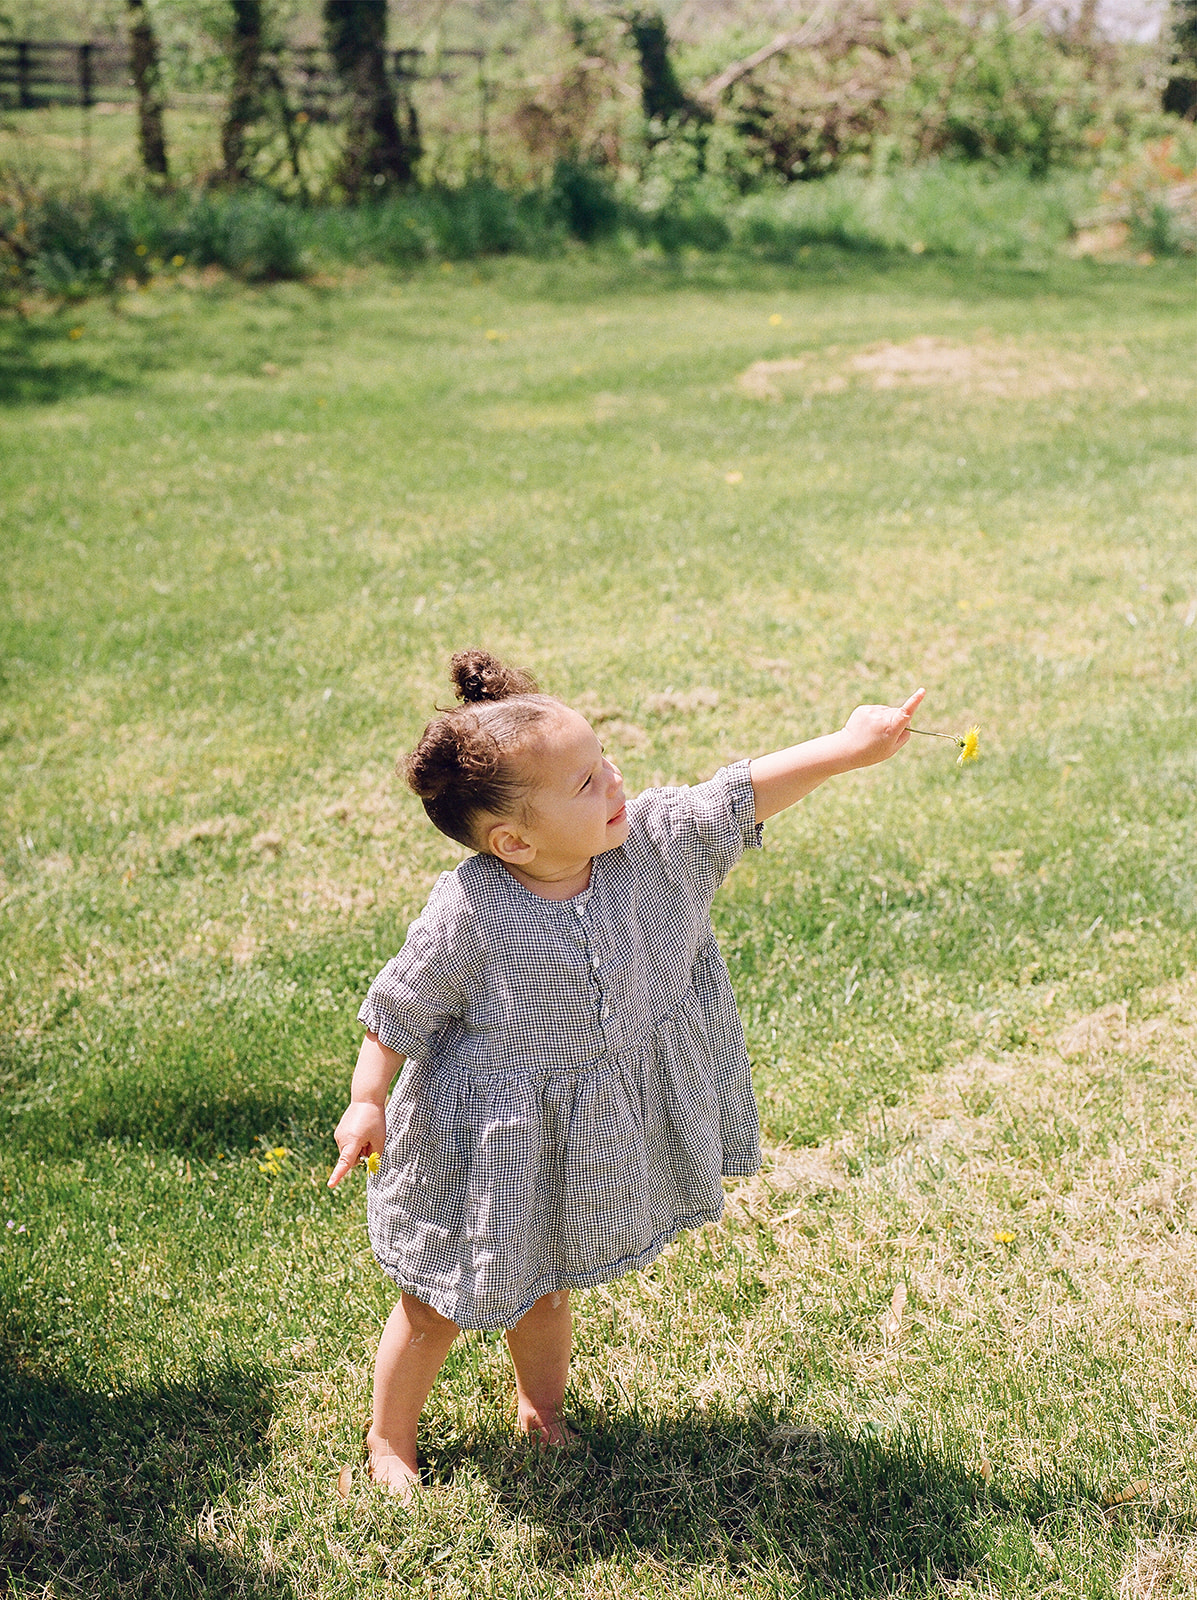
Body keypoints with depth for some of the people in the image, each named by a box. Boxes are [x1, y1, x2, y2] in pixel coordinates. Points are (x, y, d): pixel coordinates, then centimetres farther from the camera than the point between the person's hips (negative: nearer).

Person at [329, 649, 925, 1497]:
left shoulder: (650, 843, -15)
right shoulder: (469, 913, -27)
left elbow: (737, 799, -10)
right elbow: (401, 1008, -15)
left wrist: (845, 748, -14)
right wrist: (368, 1102, -15)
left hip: (587, 1140, 5)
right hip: (487, 1147, -4)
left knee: (549, 1284, 26)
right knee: (443, 1302, 13)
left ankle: (543, 1412, 51)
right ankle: (390, 1439, 38)